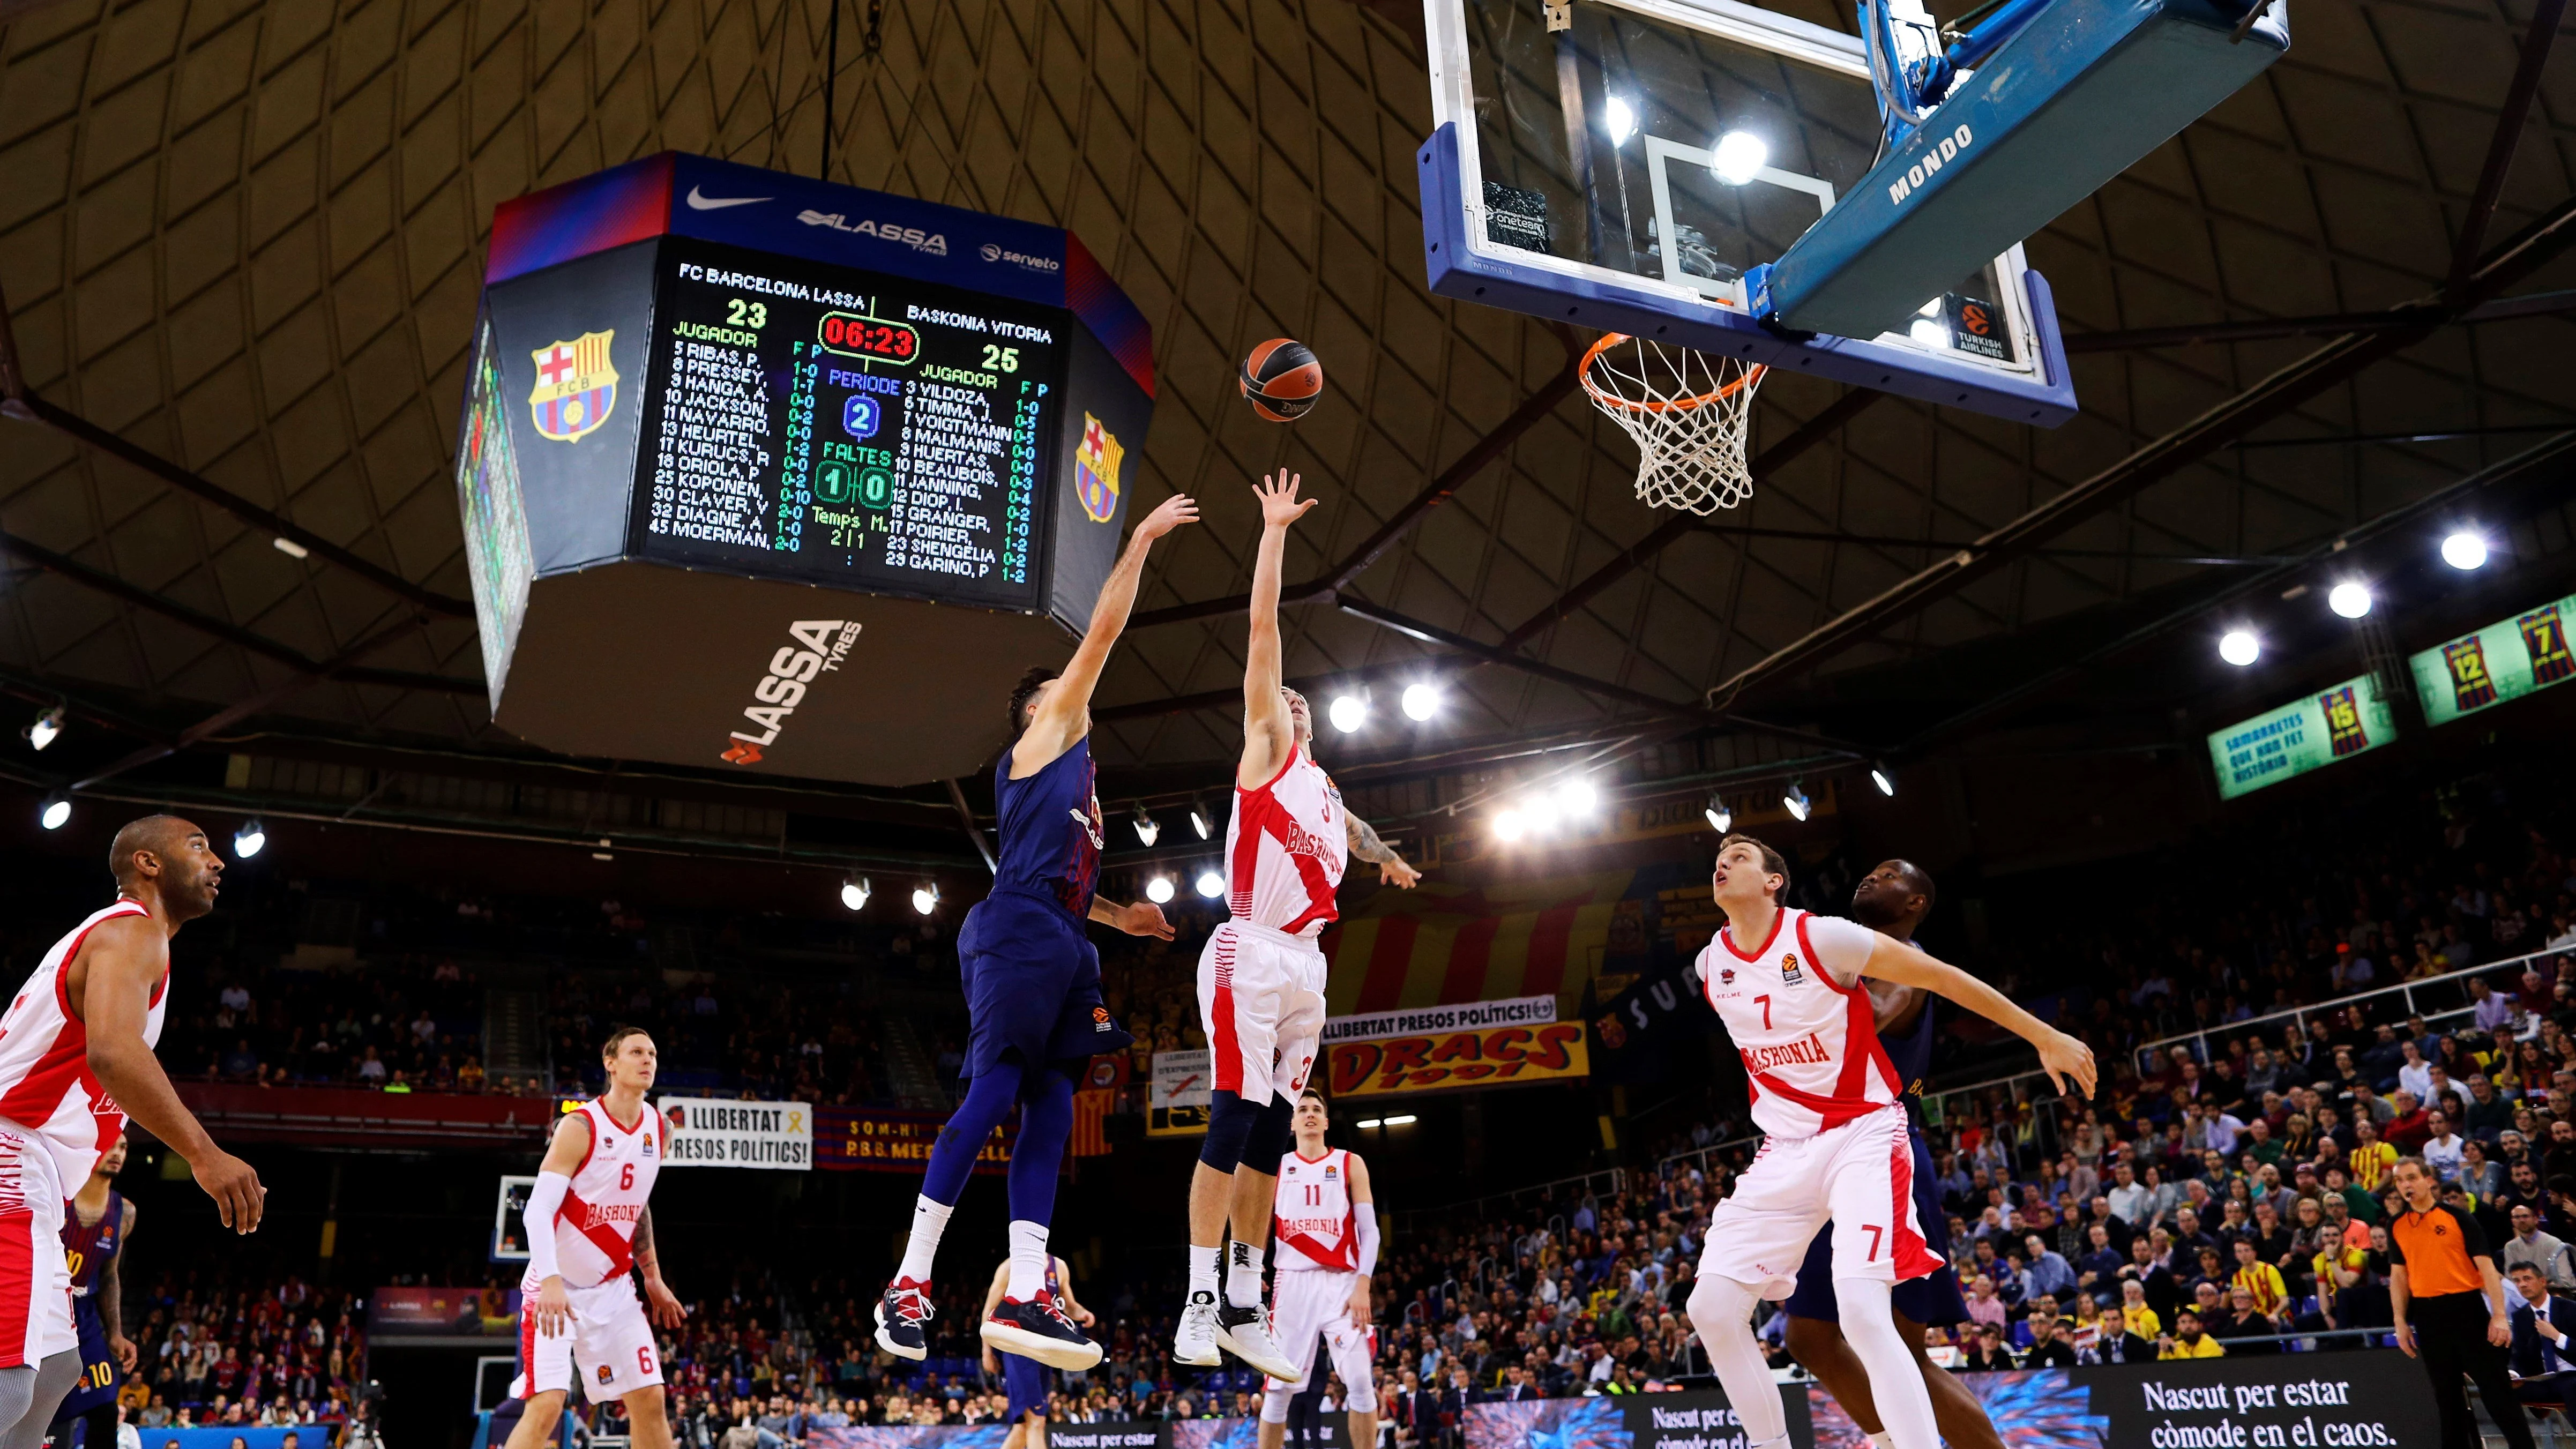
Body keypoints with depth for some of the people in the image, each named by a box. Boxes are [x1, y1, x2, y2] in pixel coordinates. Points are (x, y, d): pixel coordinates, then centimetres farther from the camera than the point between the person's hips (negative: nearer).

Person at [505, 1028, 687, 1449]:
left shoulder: (660, 1130, 4)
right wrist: (550, 1282, -35)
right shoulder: (580, 1126, -16)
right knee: (546, 1404, -16)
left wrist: (653, 1279, 18)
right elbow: (537, 1211, -22)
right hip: (556, 1288, -6)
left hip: (613, 1289, 6)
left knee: (650, 1401, 3)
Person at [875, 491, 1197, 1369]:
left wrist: (1121, 918, 29)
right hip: (1017, 934, -9)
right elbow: (1103, 631, 6)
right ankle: (909, 1282, -12)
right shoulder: (1041, 739, 10)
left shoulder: (1076, 779, 32)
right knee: (993, 1095, -15)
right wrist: (1142, 540, 9)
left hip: (1060, 946, 9)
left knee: (1050, 1111, -1)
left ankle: (1024, 1297, -6)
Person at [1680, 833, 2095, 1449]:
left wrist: (2045, 1036, -5)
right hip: (1784, 1151, 6)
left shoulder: (1822, 937, -13)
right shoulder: (1709, 967, 4)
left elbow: (1940, 977, -7)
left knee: (1862, 1314, -25)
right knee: (1711, 1309, -5)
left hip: (1863, 1136, -6)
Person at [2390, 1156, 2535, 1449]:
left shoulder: (2458, 1218, -3)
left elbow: (2486, 1266, -6)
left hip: (2467, 1309, -3)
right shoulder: (2397, 1227, 8)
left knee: (2496, 1386, -2)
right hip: (2427, 1315, 3)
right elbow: (2398, 1276, 12)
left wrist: (2499, 1315, -14)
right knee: (2446, 1392, 9)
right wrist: (2401, 1322, 6)